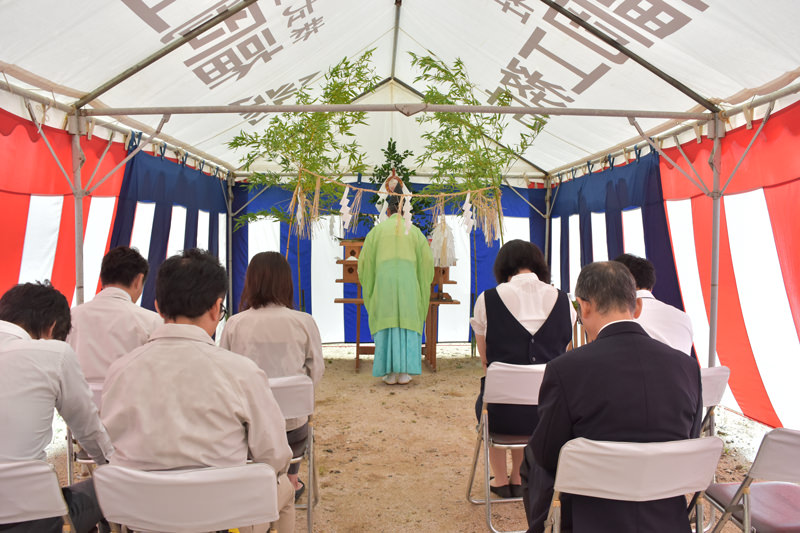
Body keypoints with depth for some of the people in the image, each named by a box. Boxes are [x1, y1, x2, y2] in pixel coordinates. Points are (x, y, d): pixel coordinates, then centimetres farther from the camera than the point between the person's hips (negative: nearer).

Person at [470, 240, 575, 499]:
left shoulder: (487, 300, -8)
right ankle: (518, 479, 48)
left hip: (503, 414, -2)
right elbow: (562, 352, 11)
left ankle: (500, 480, 45)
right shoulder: (563, 300, -1)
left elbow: (485, 359, 3)